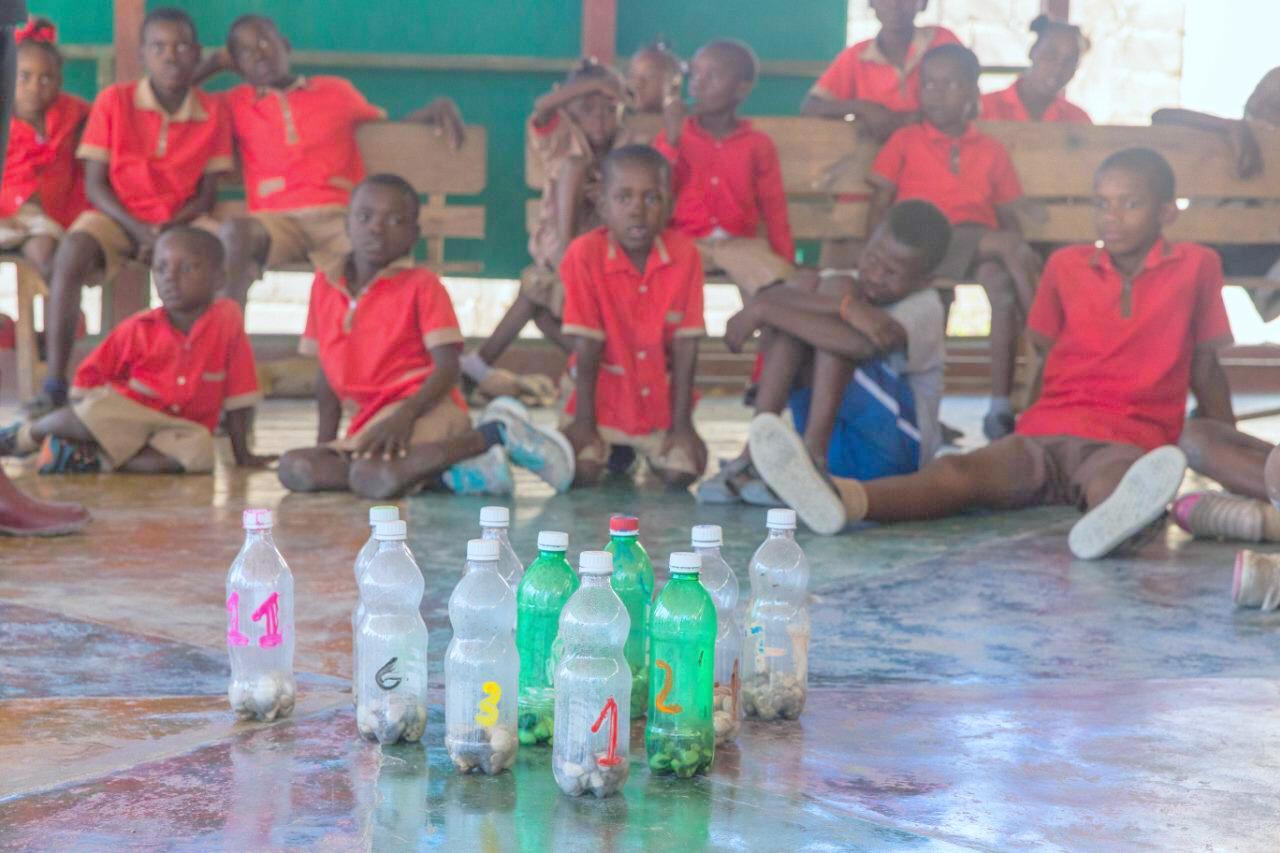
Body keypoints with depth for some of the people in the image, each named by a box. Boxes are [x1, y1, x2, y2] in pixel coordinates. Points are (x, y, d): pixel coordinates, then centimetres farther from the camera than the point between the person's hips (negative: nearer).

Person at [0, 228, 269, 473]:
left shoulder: (228, 319, -9)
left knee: (199, 453, -35)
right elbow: (90, 375, 4)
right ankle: (27, 434, -4)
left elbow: (237, 394, -4)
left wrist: (242, 454, -1)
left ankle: (98, 460, -27)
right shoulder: (139, 328, -5)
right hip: (125, 411, 0)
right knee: (95, 412, -33)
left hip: (178, 428, 0)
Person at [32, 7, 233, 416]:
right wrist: (137, 229, -18)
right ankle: (55, 385, -35)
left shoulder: (212, 112, 2)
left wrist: (168, 229, -16)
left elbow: (206, 194, 2)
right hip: (117, 216, -1)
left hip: (182, 222, 1)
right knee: (72, 251, -34)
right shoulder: (114, 101, -3)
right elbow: (95, 185, -3)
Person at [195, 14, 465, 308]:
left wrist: (434, 109, 13)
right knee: (235, 230, -37)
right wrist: (214, 63, 23)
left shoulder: (336, 91, 23)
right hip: (276, 219, 0)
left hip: (339, 215, 0)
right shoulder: (235, 104, 22)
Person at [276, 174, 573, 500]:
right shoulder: (324, 285, 13)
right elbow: (327, 374, 19)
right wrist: (325, 441, 9)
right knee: (296, 469, -19)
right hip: (369, 421, 6)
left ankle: (494, 434, -15)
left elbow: (447, 366, -9)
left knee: (372, 478, -35)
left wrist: (405, 415, -25)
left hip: (423, 409, -6)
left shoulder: (421, 285, -1)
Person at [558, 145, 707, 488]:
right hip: (603, 397, -2)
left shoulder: (684, 253, -11)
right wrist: (583, 421, -14)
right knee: (580, 472, -18)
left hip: (659, 399, 2)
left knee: (681, 473, -12)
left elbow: (684, 346, -9)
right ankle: (611, 451, 18)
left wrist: (682, 423, -9)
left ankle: (647, 452, 23)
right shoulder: (585, 254, -18)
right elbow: (586, 347, -16)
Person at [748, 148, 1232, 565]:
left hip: (1130, 441, -2)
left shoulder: (1196, 267, 10)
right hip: (1044, 433, 2)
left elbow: (1206, 371, 14)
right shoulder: (1066, 266, 17)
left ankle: (1111, 522, -78)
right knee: (956, 472, -28)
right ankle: (841, 497, -57)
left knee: (1113, 479, -41)